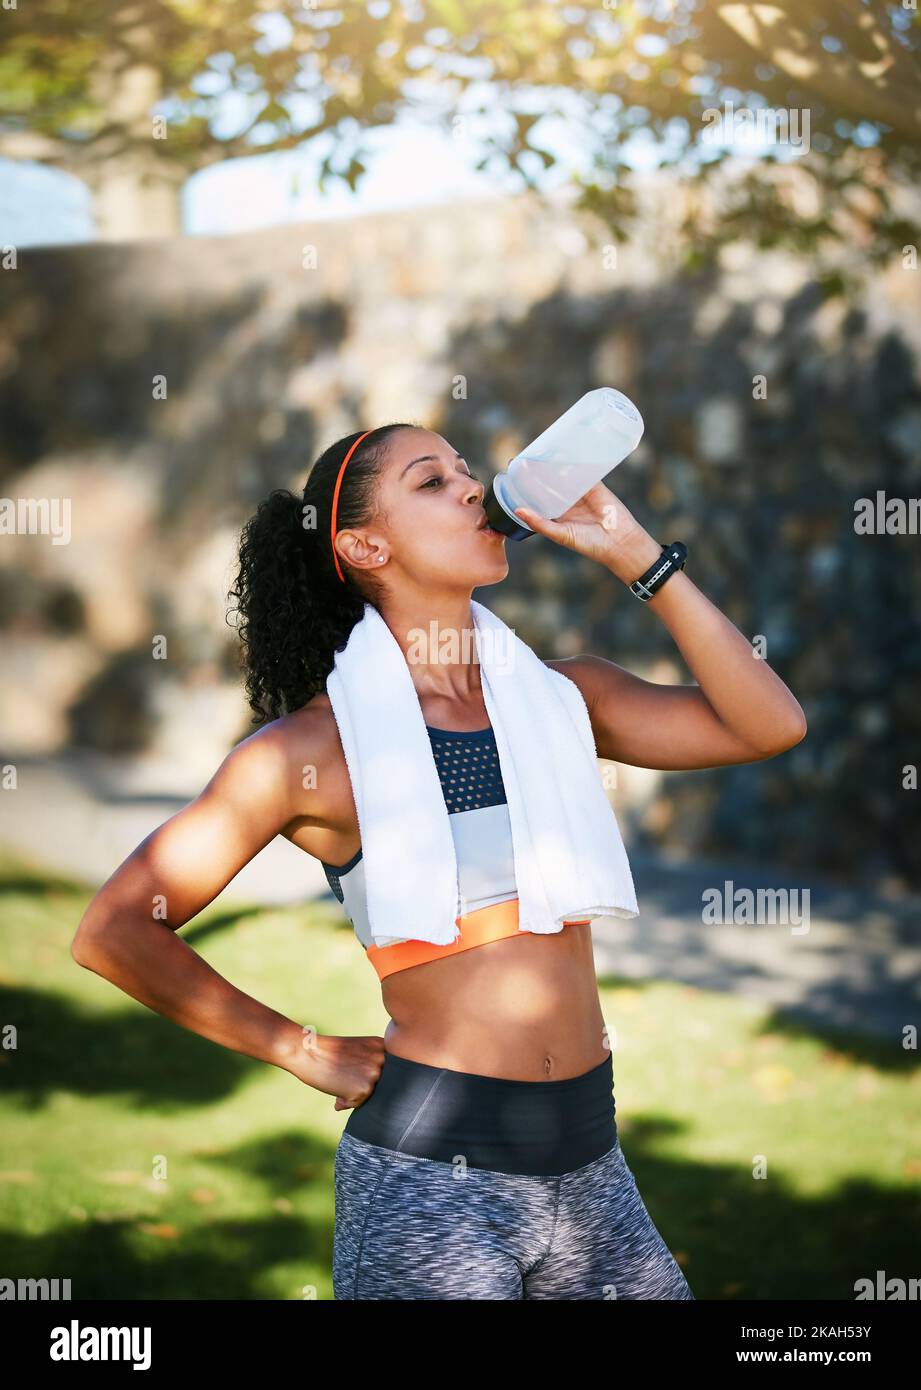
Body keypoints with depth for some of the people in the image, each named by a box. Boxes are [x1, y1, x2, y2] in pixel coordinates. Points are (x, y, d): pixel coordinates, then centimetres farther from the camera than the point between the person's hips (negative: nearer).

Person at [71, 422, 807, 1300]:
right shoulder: (316, 746, -6)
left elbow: (768, 726, -5)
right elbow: (113, 932, -4)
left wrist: (631, 553, -5)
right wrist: (304, 1053, -1)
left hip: (589, 1163, 5)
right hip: (430, 1172, -5)